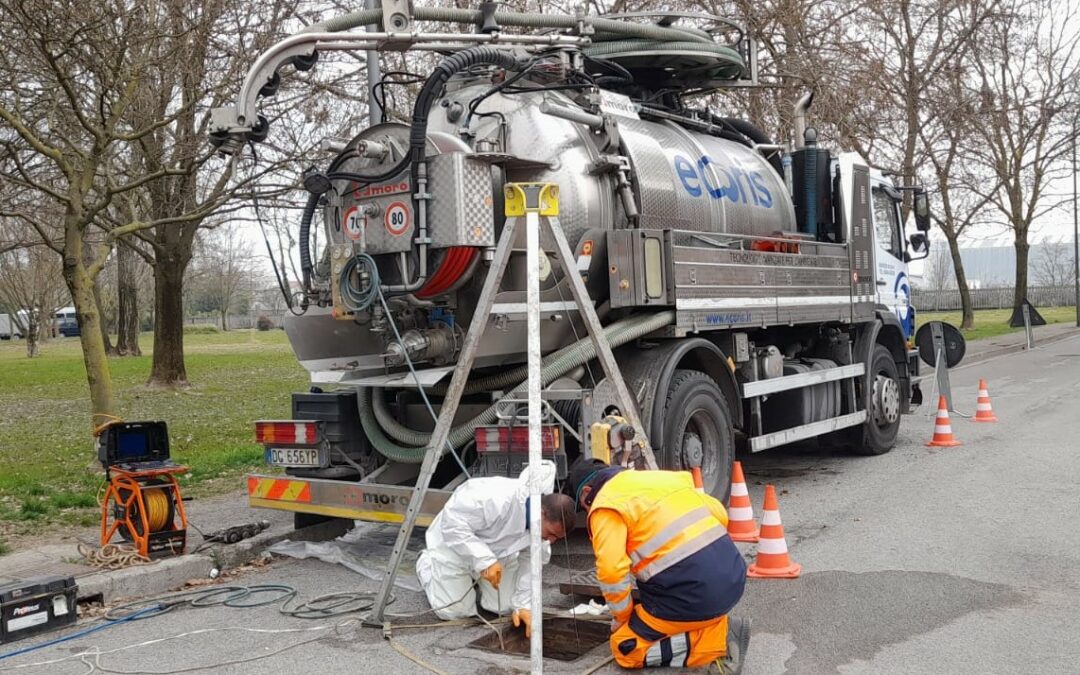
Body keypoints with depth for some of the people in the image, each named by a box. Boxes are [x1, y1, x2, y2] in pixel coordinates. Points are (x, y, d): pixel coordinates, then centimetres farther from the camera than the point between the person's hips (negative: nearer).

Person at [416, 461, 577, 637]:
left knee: (505, 607, -1)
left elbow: (531, 563, -10)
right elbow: (452, 523, -40)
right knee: (454, 611, -8)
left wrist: (522, 605, -16)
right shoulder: (497, 501, -44)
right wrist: (484, 560, -44)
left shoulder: (547, 521, -20)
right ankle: (426, 564, 20)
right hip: (454, 544, -6)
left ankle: (475, 579, 29)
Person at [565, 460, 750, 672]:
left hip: (693, 594, -8)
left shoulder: (606, 505, -3)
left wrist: (621, 617, 5)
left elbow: (611, 571, -12)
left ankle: (719, 640, -4)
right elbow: (719, 513, 18)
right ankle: (719, 626, 12)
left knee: (625, 649, 10)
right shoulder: (661, 477, 19)